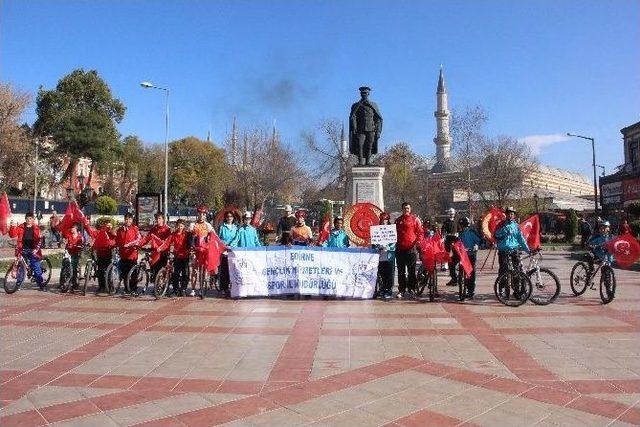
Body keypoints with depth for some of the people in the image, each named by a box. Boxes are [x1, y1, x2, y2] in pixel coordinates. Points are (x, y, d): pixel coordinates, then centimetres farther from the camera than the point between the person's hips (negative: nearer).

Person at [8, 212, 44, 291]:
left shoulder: (36, 228, 5)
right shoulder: (21, 227, 5)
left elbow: (39, 240, 1)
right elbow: (13, 235, -4)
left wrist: (36, 249, -11)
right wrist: (12, 227, -18)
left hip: (32, 250, -1)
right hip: (23, 250, 1)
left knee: (36, 268, 0)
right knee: (21, 268, 4)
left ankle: (41, 285, 6)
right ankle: (18, 284, 16)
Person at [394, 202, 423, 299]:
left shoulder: (415, 219, 4)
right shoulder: (398, 220, 14)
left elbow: (420, 232, 0)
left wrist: (418, 241, -15)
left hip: (411, 248, -3)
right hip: (400, 249, 3)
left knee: (411, 270, 3)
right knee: (401, 271, 6)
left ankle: (411, 289, 12)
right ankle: (401, 290, 12)